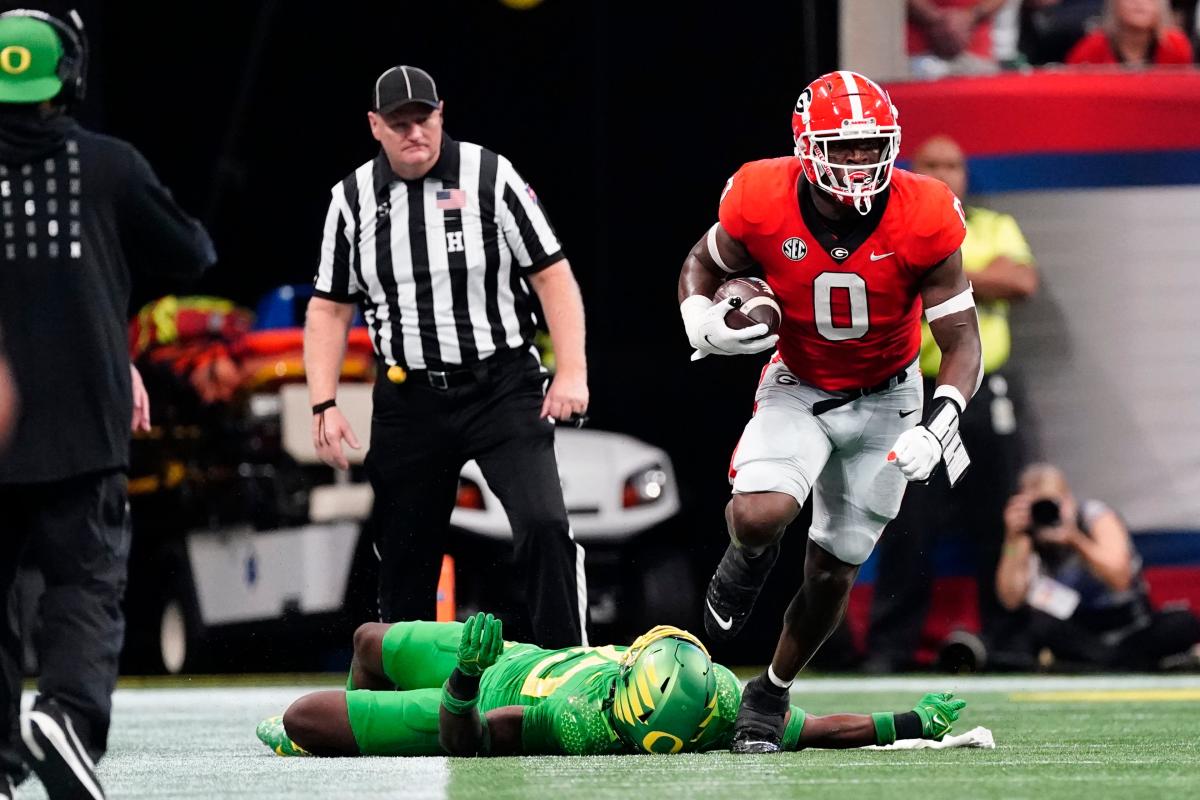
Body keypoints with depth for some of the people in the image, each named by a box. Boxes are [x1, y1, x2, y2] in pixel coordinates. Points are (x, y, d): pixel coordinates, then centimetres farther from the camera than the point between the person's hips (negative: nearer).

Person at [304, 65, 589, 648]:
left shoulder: (490, 178, -5)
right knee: (404, 555, 6)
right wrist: (324, 407, 0)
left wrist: (571, 372, -13)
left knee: (544, 526, -19)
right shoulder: (354, 199, 4)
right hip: (410, 399, 3)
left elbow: (552, 276, -4)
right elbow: (329, 308, 9)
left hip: (502, 387, -3)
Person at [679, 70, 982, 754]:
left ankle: (773, 692, 33)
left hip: (884, 401, 1)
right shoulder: (763, 204, -22)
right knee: (761, 513, -29)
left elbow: (962, 340, -17)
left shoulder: (923, 222, -24)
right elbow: (704, 264, 1)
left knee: (833, 570, 7)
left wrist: (942, 423, -33)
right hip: (798, 389, -1)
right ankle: (747, 561, 9)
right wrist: (703, 322, -21)